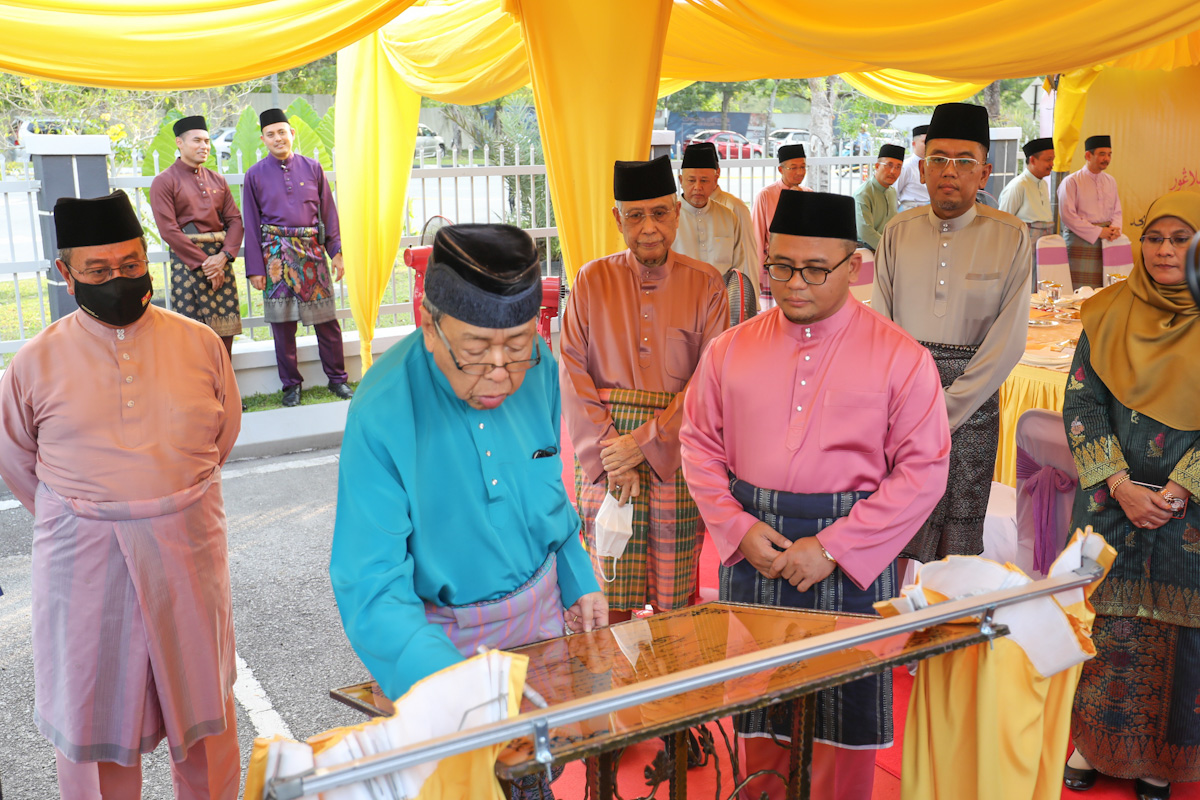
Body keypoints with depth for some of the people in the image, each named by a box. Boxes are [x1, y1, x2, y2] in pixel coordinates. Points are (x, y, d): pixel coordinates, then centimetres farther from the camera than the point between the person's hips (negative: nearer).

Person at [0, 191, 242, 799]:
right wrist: (77, 514, 11)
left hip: (187, 545, 1)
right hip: (82, 559, -1)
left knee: (199, 685, 15)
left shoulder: (200, 344, -2)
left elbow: (225, 430, 11)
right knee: (91, 697, 12)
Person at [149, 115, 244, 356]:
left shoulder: (217, 180, 14)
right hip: (188, 261, -5)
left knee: (226, 327, 5)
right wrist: (204, 263, -13)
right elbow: (168, 230, -9)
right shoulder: (164, 181, -1)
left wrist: (224, 255, -9)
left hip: (220, 259, 5)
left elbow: (235, 220, 8)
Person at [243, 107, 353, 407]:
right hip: (276, 256, -1)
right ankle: (291, 384, 17)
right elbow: (252, 224, 4)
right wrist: (255, 268, -1)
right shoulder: (255, 175, 4)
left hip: (312, 250, 1)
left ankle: (337, 378, 17)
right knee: (282, 323, 5)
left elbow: (328, 212, 9)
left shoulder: (312, 167, 6)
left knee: (326, 319, 3)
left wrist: (336, 252, 3)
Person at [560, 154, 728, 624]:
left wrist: (645, 443, -12)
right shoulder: (591, 281, 5)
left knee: (674, 601, 6)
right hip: (603, 457, 1)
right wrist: (607, 452, -10)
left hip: (677, 456, 0)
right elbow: (572, 374, 0)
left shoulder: (705, 285, 2)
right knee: (610, 598, 3)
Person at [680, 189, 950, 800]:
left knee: (843, 721, 7)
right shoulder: (730, 350, 5)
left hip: (852, 559, -2)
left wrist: (835, 547, -14)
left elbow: (923, 469, -7)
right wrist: (738, 527, -6)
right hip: (753, 550, 3)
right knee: (760, 718, 13)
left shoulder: (900, 357, -5)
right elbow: (698, 443, 8)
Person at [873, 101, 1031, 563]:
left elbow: (1008, 341, -6)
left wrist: (944, 411, -10)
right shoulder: (899, 231, 5)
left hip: (974, 394, -1)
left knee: (959, 530, 3)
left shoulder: (1010, 238, -3)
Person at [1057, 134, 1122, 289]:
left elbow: (1117, 211, 20)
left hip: (1106, 242, 6)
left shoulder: (1111, 181, 16)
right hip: (1079, 241, -5)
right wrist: (1098, 232, -13)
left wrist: (1115, 228, -4)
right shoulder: (1071, 181, -3)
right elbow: (1068, 215, -10)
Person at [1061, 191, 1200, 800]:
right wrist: (1121, 485, -11)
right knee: (1107, 627, 7)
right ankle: (1093, 740, 25)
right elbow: (1081, 402, -1)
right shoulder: (1110, 314, 2)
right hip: (1110, 501, 1)